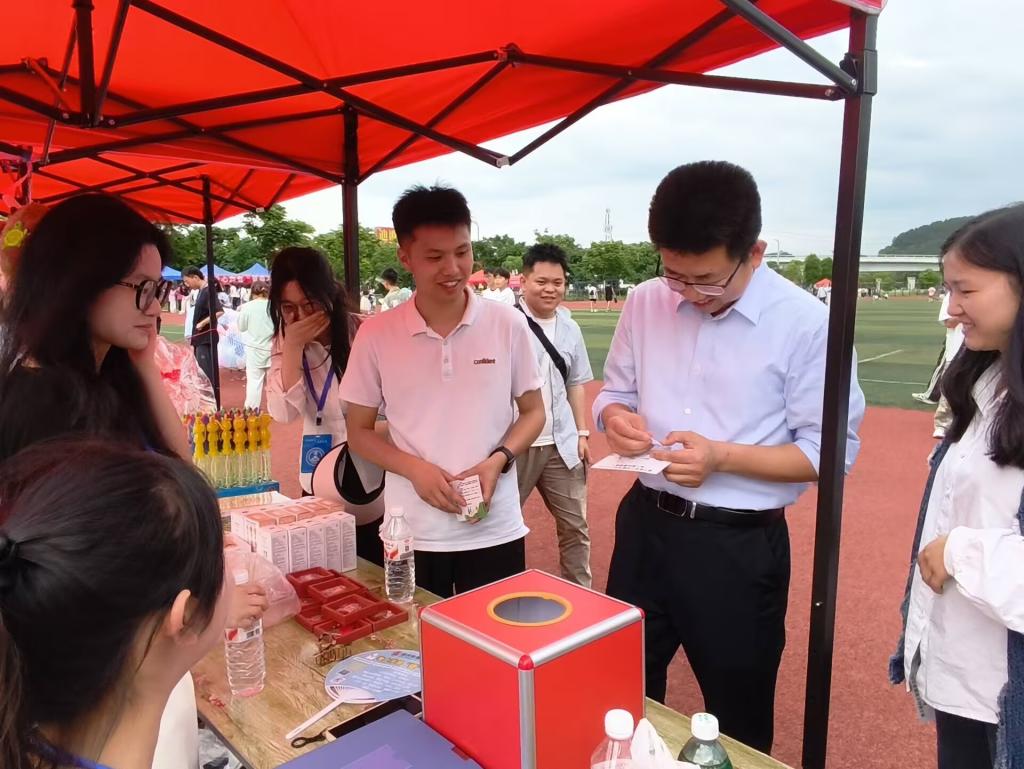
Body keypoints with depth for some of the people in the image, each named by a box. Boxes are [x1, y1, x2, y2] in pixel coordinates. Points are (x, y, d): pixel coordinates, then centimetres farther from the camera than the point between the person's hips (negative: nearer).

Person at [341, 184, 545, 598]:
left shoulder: (508, 324, -4)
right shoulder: (376, 335, -5)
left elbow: (533, 412, 6)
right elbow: (359, 431, 4)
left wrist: (499, 460, -13)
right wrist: (415, 468, -14)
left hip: (494, 532, 0)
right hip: (412, 535, 0)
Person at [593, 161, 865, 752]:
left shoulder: (806, 323, -15)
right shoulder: (645, 304, -1)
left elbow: (831, 449, -12)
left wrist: (720, 456, -24)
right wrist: (615, 416, -13)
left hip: (739, 545, -4)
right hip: (645, 523, 5)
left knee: (737, 720, 18)